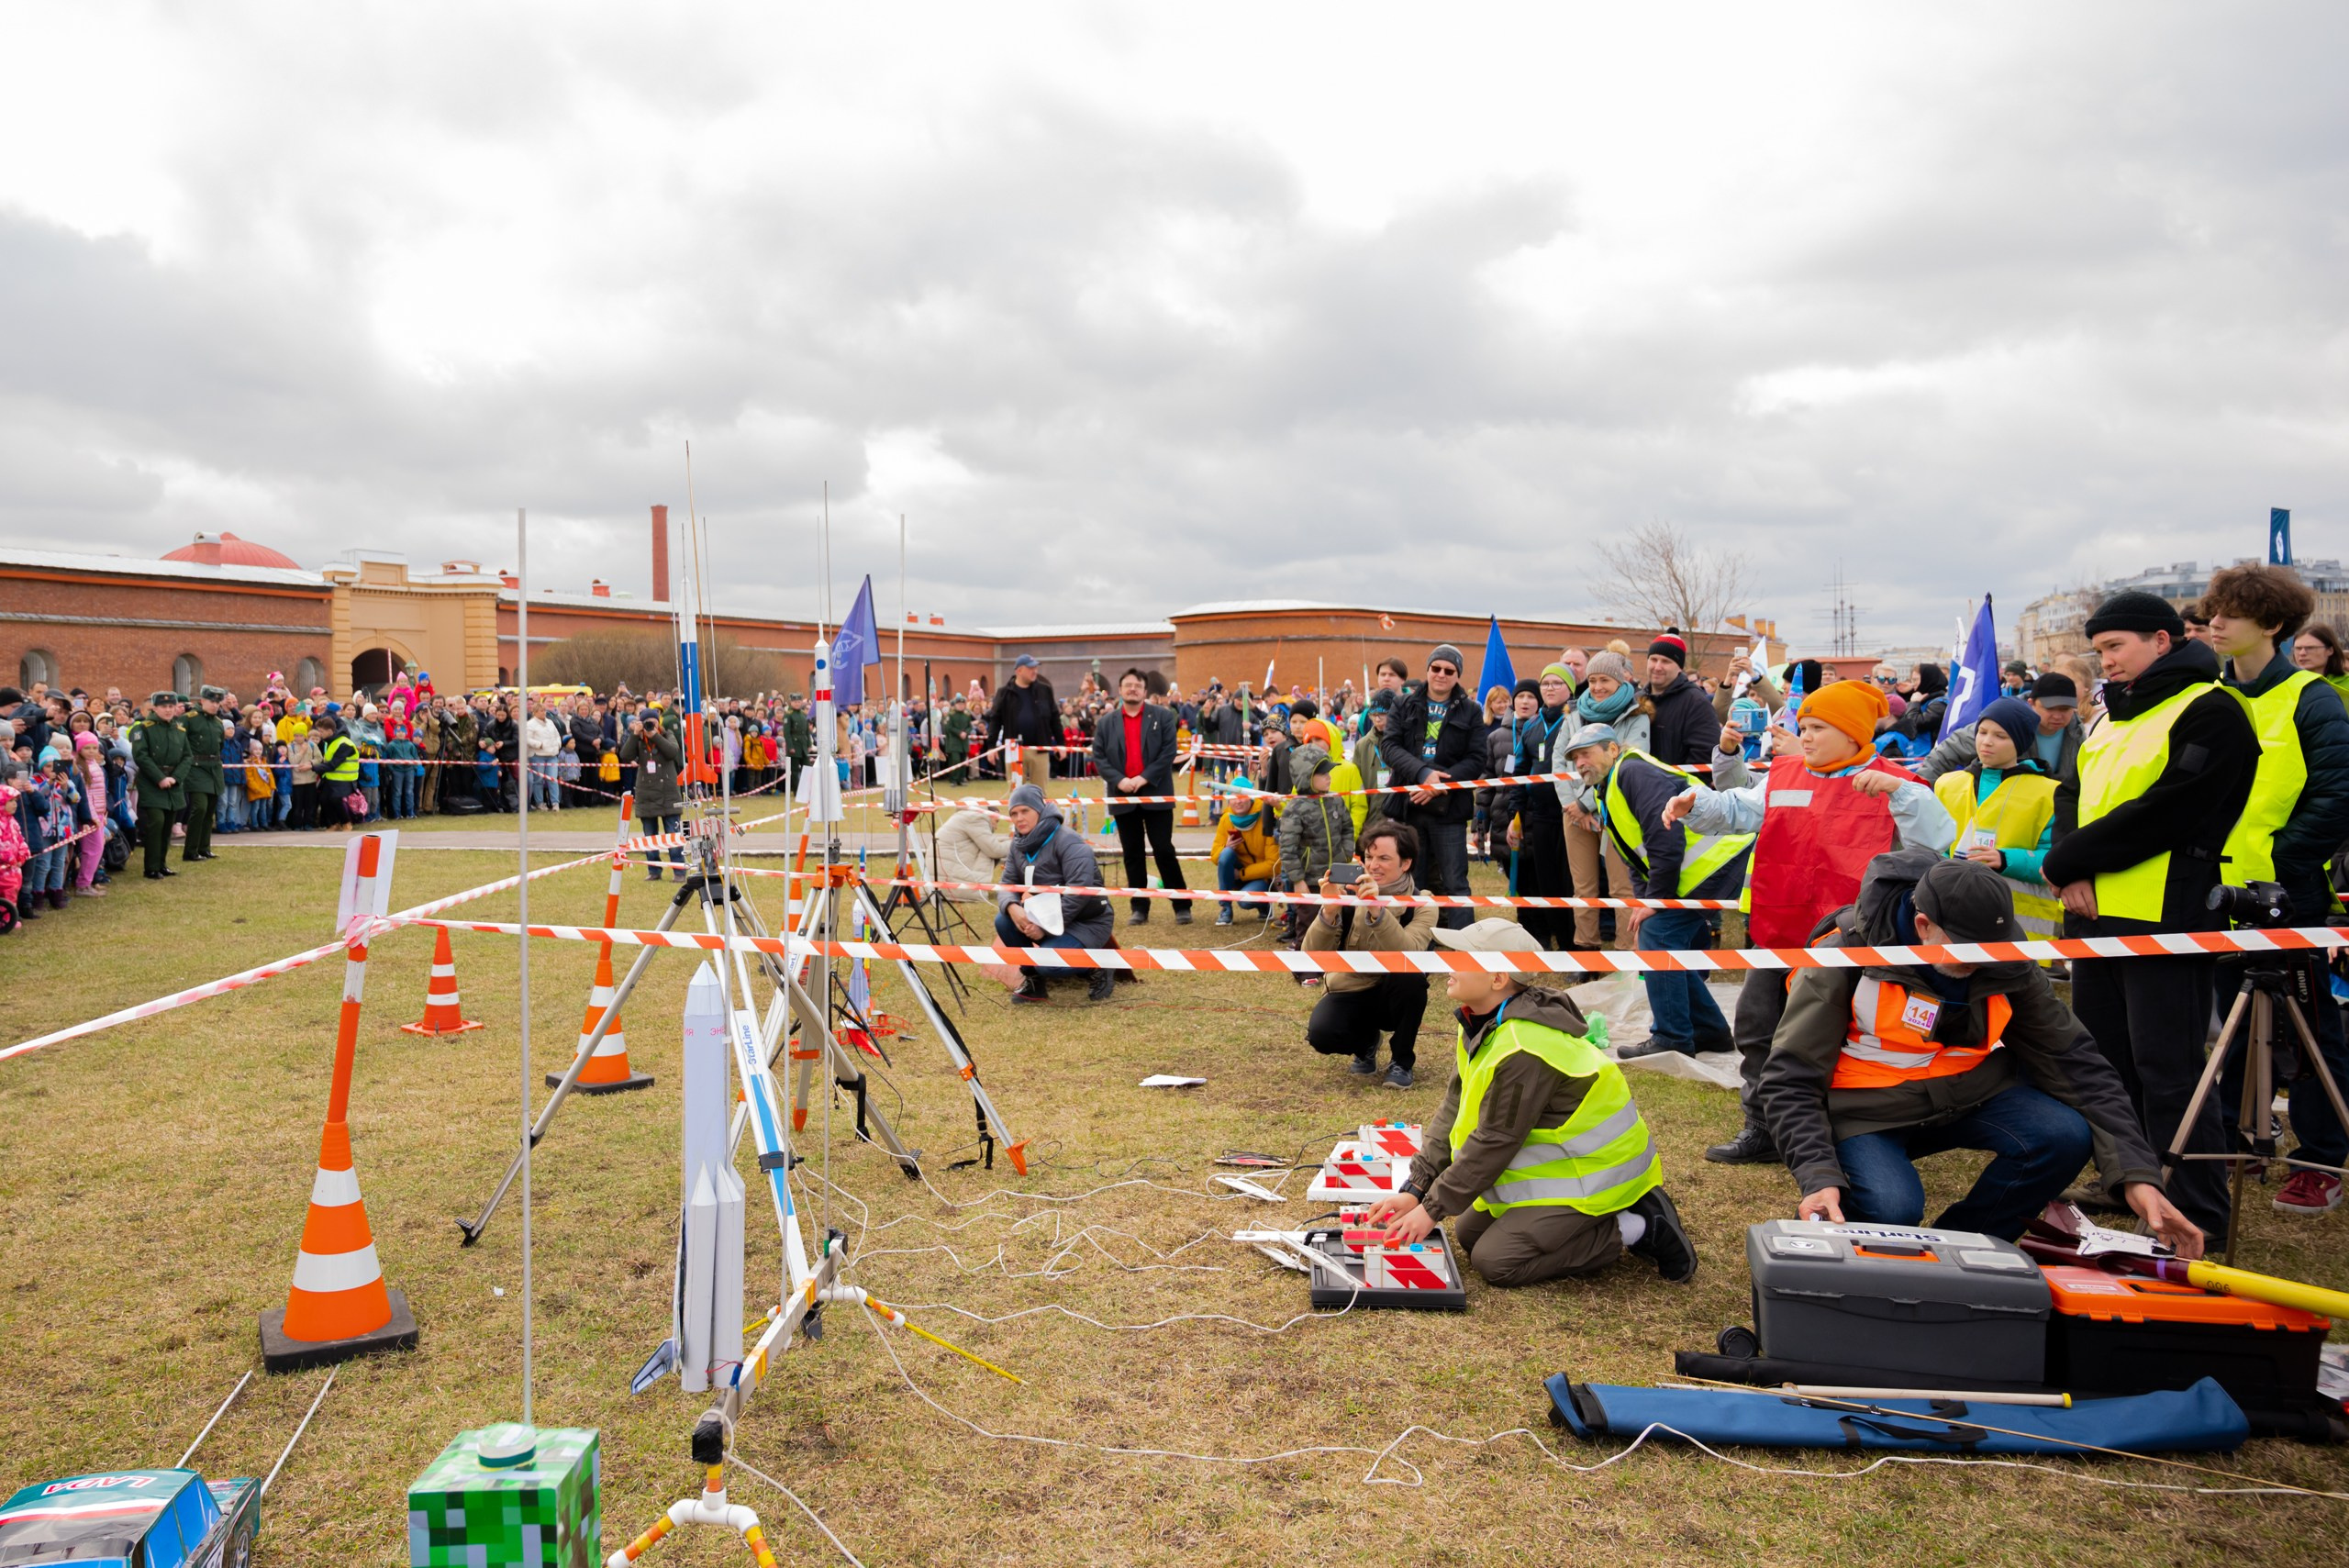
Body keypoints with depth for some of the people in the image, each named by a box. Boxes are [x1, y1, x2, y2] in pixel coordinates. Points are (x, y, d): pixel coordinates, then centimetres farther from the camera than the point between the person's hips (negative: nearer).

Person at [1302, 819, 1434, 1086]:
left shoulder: (1421, 904, -13)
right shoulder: (1346, 893, -10)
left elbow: (1407, 956, -33)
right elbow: (1314, 954, -19)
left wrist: (1377, 911, -46)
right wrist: (1328, 911, -37)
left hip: (1392, 995, -1)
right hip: (1348, 992, 1)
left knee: (1410, 973, -34)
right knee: (1321, 1034, -30)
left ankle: (1402, 1061, -8)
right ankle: (1366, 1042, 9)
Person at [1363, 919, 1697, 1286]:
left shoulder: (1522, 1051, -30)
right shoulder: (1481, 1026, 1)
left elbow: (1493, 1144, -24)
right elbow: (1453, 1113, 3)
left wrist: (1433, 1208, -15)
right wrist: (1415, 1190, -4)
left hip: (1594, 1172, -10)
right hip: (1557, 1164, 10)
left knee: (1494, 1261, -16)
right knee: (1469, 1235, 10)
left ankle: (1637, 1229, -5)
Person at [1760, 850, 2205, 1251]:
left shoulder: (2008, 968, -9)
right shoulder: (1845, 958, -21)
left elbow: (2074, 1064, -6)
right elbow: (1790, 1081, -20)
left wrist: (2135, 1175, -15)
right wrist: (1819, 1178, -33)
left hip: (1967, 1093, 5)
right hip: (1867, 1110, -5)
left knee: (2065, 1137, -21)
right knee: (1893, 1208, -33)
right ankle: (1821, 1224, 5)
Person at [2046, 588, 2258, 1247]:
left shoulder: (2209, 712, -10)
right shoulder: (2110, 715, 18)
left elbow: (2166, 813, -18)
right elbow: (2073, 794, 13)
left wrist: (2068, 861, -13)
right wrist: (2073, 873, -5)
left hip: (2164, 920, -9)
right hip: (2094, 916, 9)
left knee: (2167, 1069, -5)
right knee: (2105, 1056, 15)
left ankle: (2196, 1216, 4)